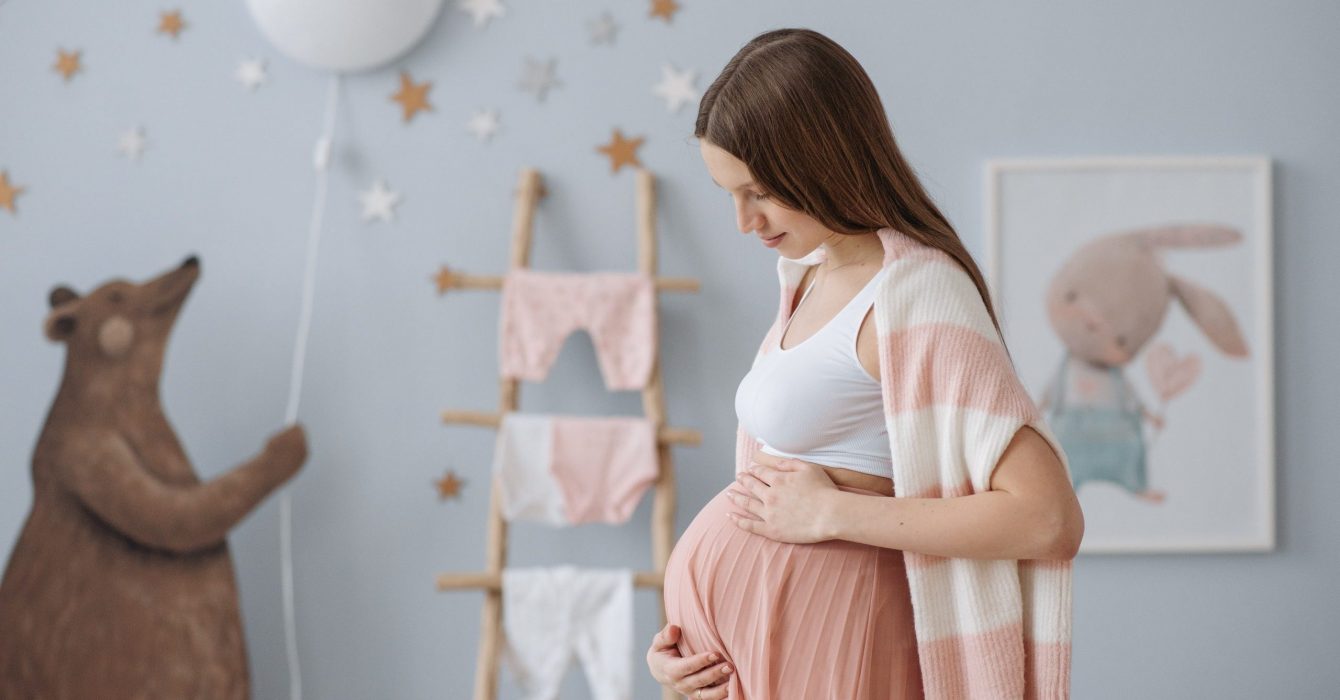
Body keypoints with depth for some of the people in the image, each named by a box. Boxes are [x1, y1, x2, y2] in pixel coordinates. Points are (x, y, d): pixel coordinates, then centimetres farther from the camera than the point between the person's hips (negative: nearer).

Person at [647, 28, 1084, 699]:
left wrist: (831, 512, -17)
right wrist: (682, 636, 2)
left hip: (817, 641, -7)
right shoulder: (811, 273, 9)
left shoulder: (915, 293, -16)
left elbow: (1049, 518, -23)